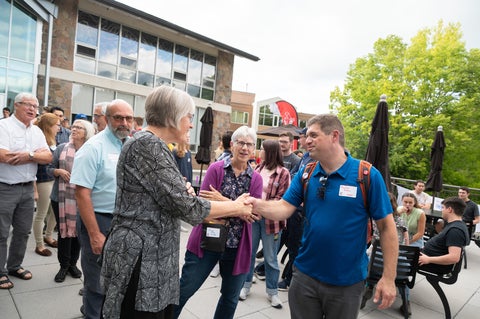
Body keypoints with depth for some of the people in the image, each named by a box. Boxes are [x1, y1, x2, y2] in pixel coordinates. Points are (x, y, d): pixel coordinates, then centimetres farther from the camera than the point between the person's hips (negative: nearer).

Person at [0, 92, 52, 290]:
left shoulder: (37, 131, 9)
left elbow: (48, 157, 1)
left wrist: (28, 155, -17)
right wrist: (36, 154, -14)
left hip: (28, 188, 6)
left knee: (23, 231, 15)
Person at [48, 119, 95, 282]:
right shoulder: (61, 148, 3)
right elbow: (50, 168, 7)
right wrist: (59, 172, -12)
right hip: (61, 197, 1)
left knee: (77, 230, 10)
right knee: (63, 230, 7)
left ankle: (73, 263, 28)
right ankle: (64, 265, 21)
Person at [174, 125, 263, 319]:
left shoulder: (256, 179, 1)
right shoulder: (216, 169, -6)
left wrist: (223, 201, -21)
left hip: (237, 247, 3)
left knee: (230, 299, 18)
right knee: (183, 290, 9)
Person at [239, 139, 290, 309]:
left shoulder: (283, 173, -8)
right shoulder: (258, 169, 8)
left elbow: (282, 199, -11)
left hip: (270, 219, -4)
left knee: (270, 258, 9)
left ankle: (272, 292, 25)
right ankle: (245, 285, 30)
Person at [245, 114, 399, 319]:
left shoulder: (368, 175, -13)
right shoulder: (305, 173, -2)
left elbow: (386, 226, -10)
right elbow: (284, 208, -8)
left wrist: (389, 278, -11)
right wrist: (256, 205, -28)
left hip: (347, 282, -2)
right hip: (305, 275, 3)